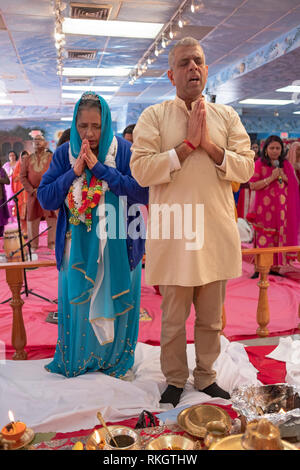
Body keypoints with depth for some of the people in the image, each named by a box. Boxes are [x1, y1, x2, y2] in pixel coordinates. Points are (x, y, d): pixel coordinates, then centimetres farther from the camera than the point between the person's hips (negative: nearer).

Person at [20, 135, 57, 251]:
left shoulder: (51, 157, 5)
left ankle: (52, 243, 9)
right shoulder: (27, 159, 11)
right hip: (32, 194, 2)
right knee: (32, 218, 5)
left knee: (52, 218, -1)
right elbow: (22, 177, 5)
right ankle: (33, 245, 15)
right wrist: (32, 190, -8)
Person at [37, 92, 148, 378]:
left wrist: (101, 169, -20)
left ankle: (115, 360, 32)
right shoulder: (64, 154, 2)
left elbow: (144, 192, -17)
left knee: (115, 303, 9)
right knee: (77, 303, 10)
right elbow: (45, 199, -2)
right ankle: (76, 361, 33)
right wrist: (74, 172, -14)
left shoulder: (124, 151, -6)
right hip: (77, 246, 2)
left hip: (118, 246, -2)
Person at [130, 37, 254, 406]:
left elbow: (245, 168, 2)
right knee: (173, 318, 10)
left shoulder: (227, 116, 10)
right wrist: (188, 144, -14)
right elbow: (141, 170, -12)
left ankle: (205, 376, 35)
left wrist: (210, 146, -11)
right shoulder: (153, 117, 1)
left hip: (216, 232, 3)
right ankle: (174, 380, 31)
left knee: (211, 317, 15)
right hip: (174, 232, -2)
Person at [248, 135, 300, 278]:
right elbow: (252, 186, -8)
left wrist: (284, 177, -5)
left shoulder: (286, 164, 12)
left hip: (281, 207, 4)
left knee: (279, 235, 3)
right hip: (265, 207, -3)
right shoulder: (259, 164, 0)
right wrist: (271, 178, -15)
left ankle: (274, 267, 12)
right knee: (263, 238, -5)